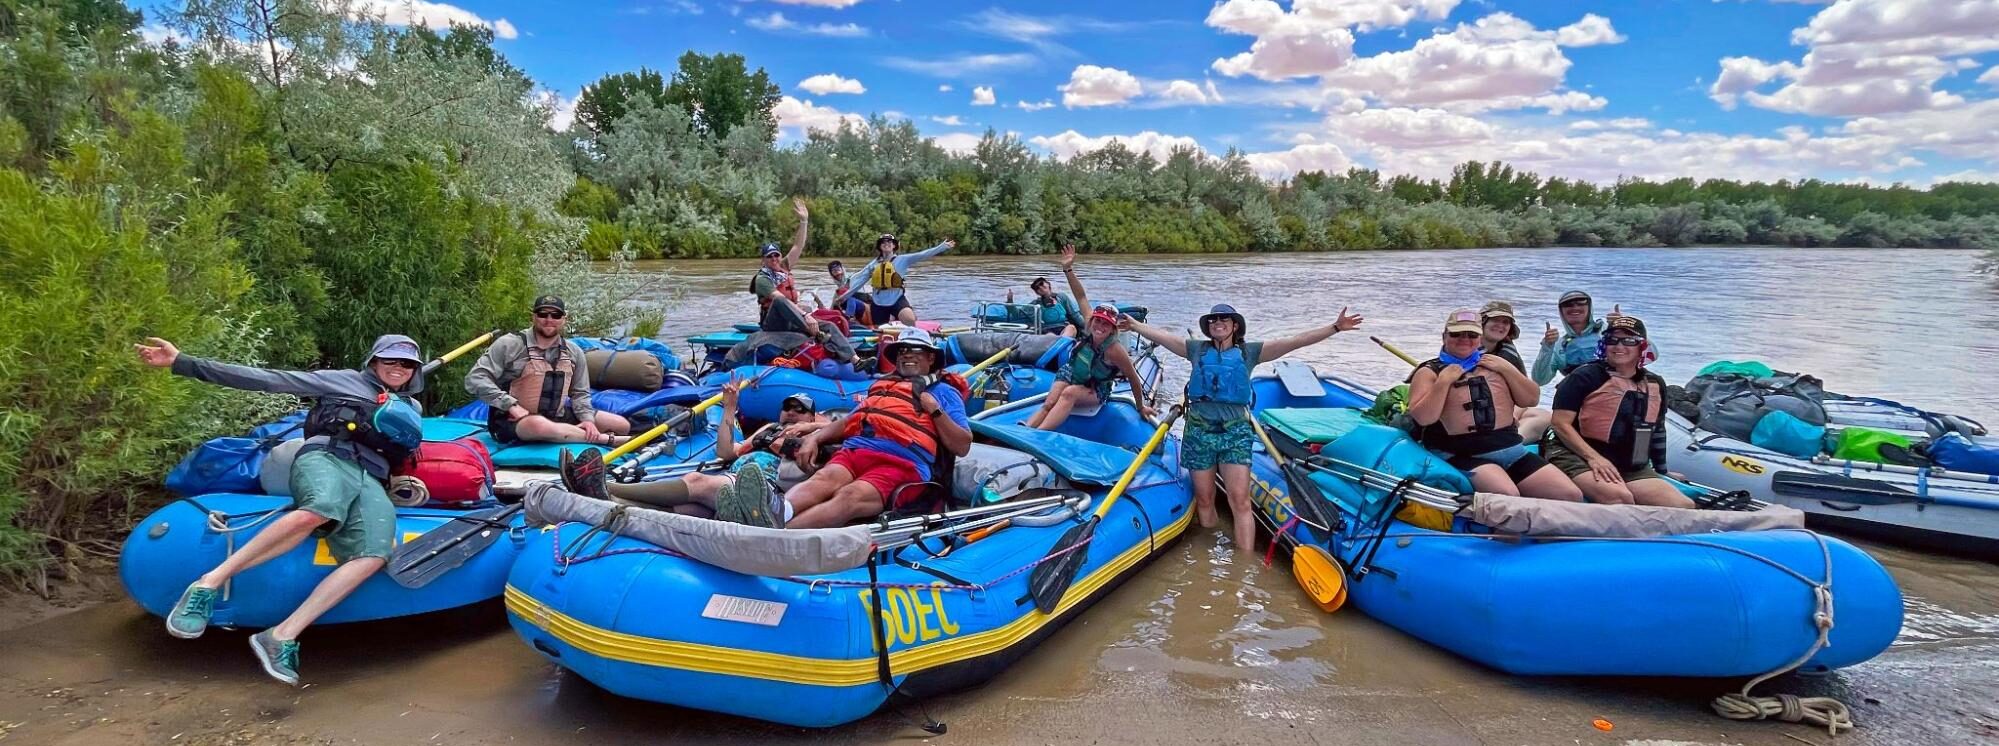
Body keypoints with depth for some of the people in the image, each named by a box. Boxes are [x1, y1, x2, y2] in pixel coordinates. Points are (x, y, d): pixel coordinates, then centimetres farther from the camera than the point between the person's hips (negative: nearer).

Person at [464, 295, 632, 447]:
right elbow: (475, 379, -14)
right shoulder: (510, 344, -10)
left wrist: (587, 419, -8)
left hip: (556, 417, 5)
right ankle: (609, 440, -27)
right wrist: (511, 405, -21)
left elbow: (580, 393, 12)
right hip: (513, 421, -5)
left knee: (622, 425, -3)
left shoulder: (573, 352, 6)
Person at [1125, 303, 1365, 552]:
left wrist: (1334, 327, -6)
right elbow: (1160, 335, 11)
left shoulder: (1249, 352, 7)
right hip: (1199, 431, 1)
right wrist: (1134, 325, 3)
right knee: (1204, 501, 7)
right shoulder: (1197, 349, 11)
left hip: (1234, 432, -1)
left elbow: (1295, 341, 1)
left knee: (1240, 501, -10)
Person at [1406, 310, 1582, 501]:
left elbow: (1531, 399, 13)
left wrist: (1507, 368, 3)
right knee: (1507, 496, -34)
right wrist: (1444, 381, -12)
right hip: (1466, 456, -5)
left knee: (1571, 495, -8)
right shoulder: (1429, 372, 6)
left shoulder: (1493, 363, 21)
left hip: (1514, 450, 6)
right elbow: (1423, 418, -9)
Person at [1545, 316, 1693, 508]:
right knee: (1620, 497, -34)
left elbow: (1657, 430, 29)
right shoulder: (1586, 376, -4)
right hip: (1578, 457, -6)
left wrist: (1662, 470, 29)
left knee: (1684, 507, -12)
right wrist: (1593, 457, -20)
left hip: (1631, 468, 6)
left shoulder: (1655, 384, 15)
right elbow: (1561, 423, -10)